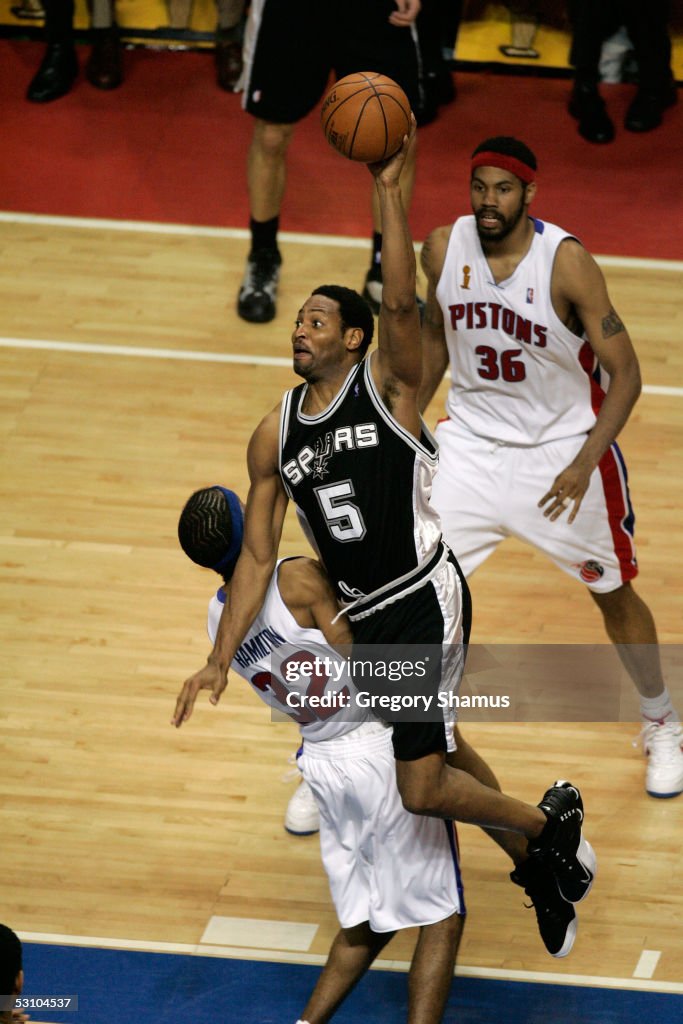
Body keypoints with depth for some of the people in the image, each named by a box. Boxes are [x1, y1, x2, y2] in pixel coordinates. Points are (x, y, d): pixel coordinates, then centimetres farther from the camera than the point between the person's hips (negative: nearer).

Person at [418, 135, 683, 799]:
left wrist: (584, 463, -26)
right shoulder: (444, 248, -10)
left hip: (562, 447, -3)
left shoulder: (567, 263, -23)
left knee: (613, 591, 11)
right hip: (474, 439, 3)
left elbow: (624, 374, -18)